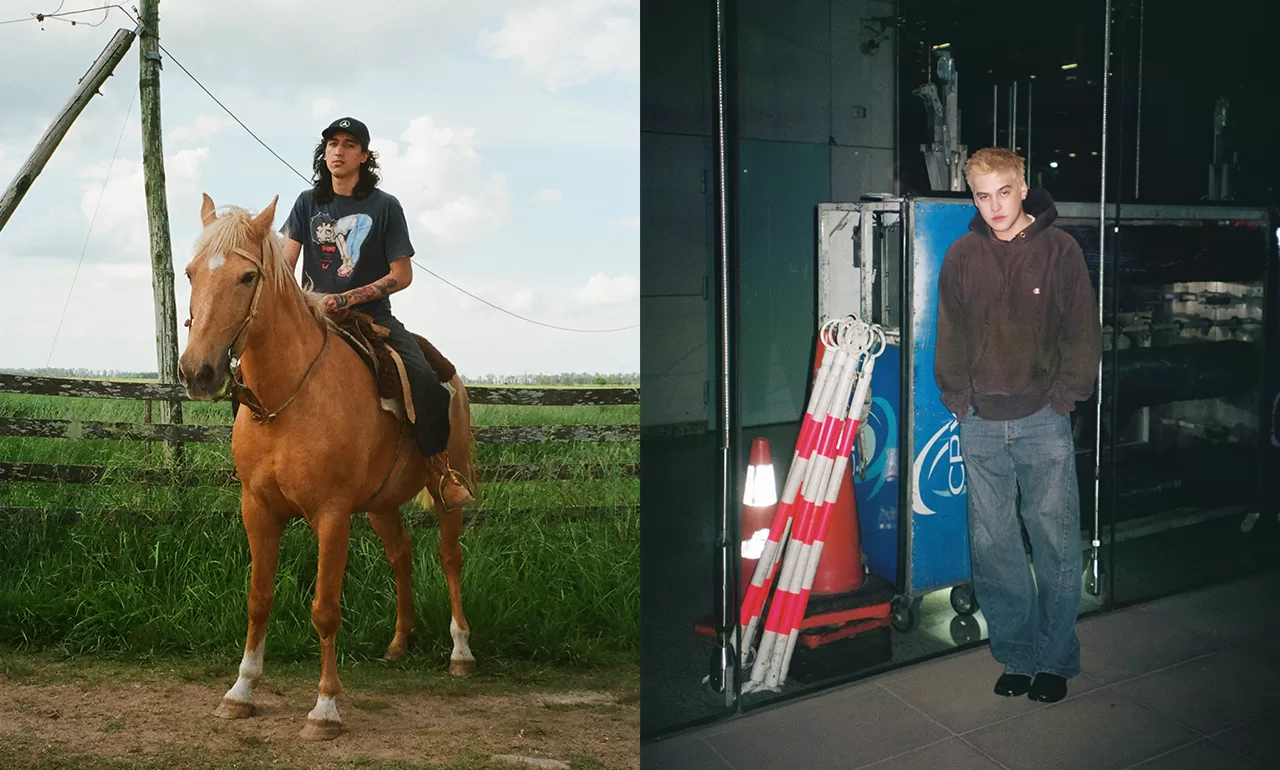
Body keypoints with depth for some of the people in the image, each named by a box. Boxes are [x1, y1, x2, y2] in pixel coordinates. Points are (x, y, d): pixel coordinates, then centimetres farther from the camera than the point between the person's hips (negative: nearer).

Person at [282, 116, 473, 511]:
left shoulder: (385, 206, 2)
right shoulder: (308, 203, 11)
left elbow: (402, 275, -2)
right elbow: (285, 264, 7)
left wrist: (348, 298, -15)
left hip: (373, 317, -3)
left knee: (425, 383, -27)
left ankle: (437, 467, -6)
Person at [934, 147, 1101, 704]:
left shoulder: (1059, 249, 0)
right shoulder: (962, 256, 6)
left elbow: (1083, 330, 2)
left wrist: (1065, 394, -5)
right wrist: (957, 396, 4)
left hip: (1043, 419, -2)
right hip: (981, 423, 2)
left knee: (1056, 542, 2)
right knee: (992, 545, 6)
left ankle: (1056, 659, 17)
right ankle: (1016, 655, 19)